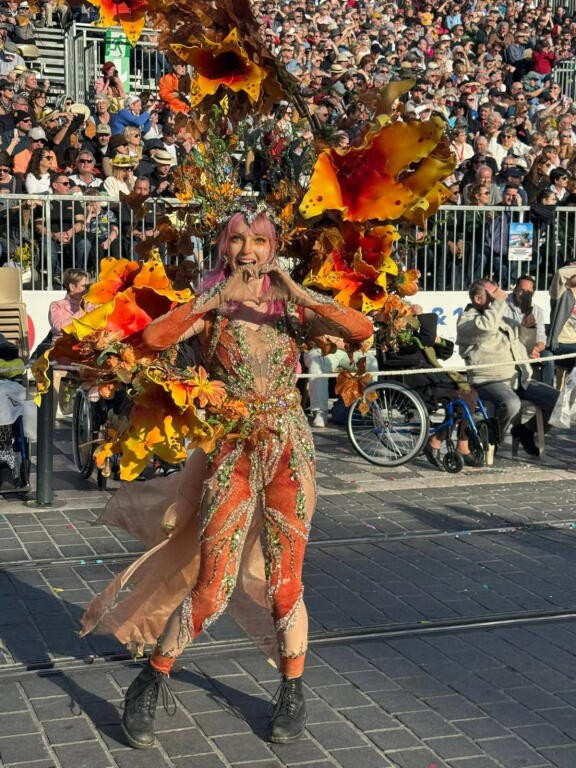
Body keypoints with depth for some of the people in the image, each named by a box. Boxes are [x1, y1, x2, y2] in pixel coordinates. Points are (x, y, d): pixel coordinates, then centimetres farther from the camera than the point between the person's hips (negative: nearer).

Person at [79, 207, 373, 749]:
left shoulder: (292, 309, 5)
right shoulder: (209, 310, 1)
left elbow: (362, 330, -10)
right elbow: (154, 338, -19)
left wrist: (301, 295, -20)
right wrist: (214, 299, -25)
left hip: (289, 450, 1)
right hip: (231, 452, -1)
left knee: (285, 582, 4)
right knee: (211, 588, -3)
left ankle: (293, 693, 23)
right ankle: (149, 687, 16)